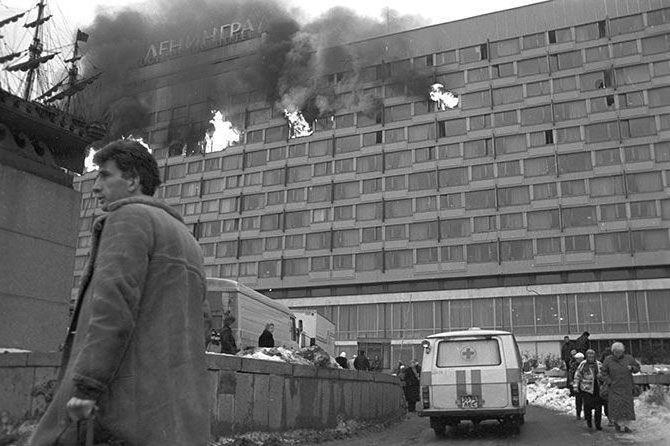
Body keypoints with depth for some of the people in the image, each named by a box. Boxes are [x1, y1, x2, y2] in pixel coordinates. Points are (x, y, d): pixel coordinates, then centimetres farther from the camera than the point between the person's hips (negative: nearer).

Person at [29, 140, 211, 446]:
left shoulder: (129, 216, -1)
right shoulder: (186, 239, 25)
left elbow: (115, 299, -16)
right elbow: (201, 323, 22)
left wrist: (85, 386, -18)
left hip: (124, 394, -8)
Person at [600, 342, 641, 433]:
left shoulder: (629, 358, 3)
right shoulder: (608, 360, 0)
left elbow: (637, 367, 12)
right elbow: (604, 372, 4)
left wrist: (632, 368, -10)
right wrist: (609, 382, -7)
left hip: (626, 387, 1)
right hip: (614, 387, -1)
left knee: (627, 405, -1)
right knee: (615, 404, -8)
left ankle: (626, 425, 4)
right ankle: (617, 422, 11)